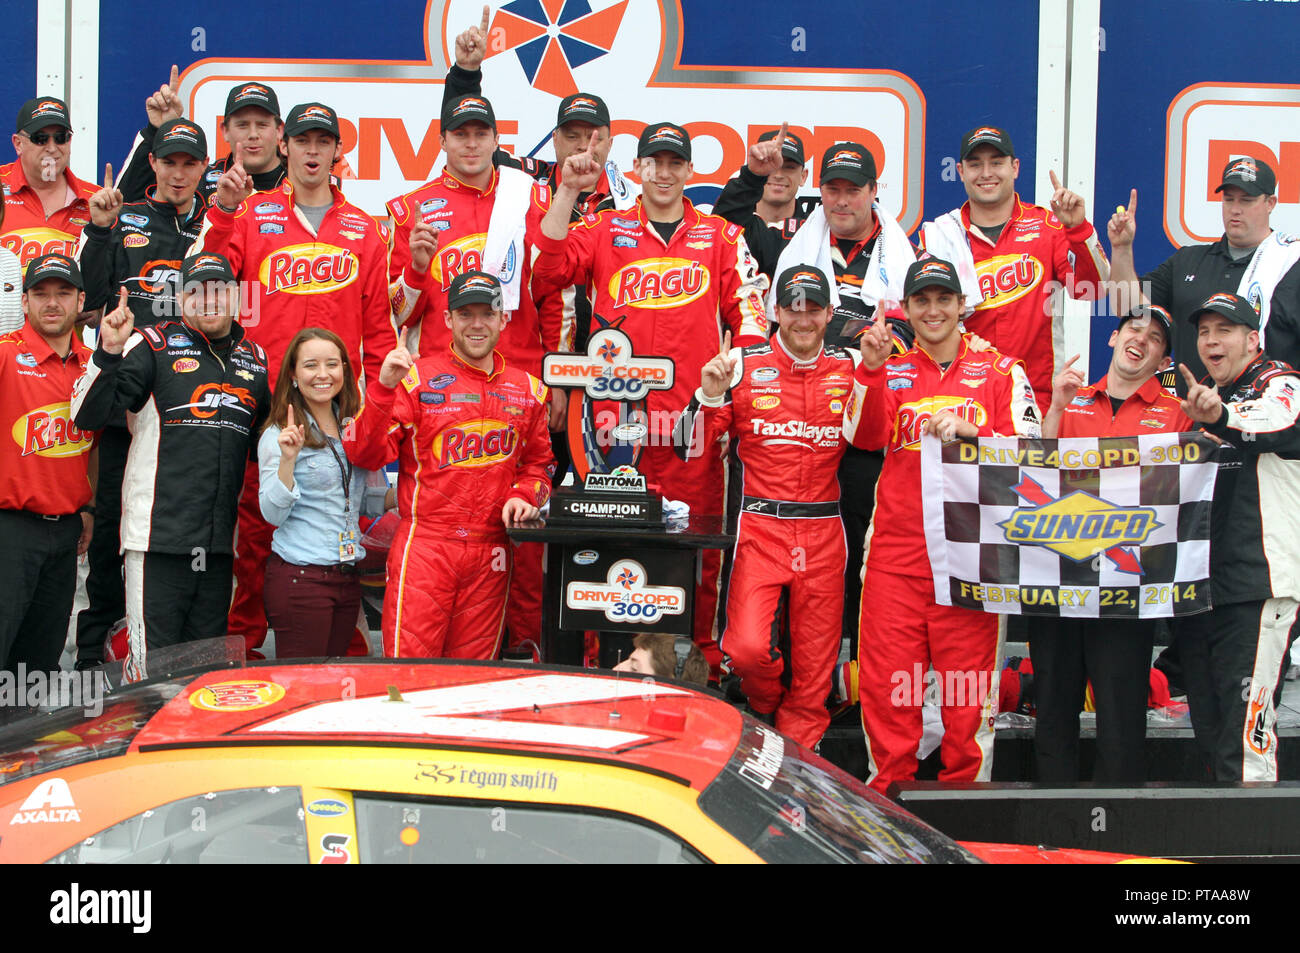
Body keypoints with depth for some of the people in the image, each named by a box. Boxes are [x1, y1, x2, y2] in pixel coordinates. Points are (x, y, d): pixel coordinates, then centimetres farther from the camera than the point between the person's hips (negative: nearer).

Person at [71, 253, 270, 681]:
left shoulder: (254, 358, 16)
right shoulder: (153, 346, 1)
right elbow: (87, 416, -7)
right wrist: (109, 353, -19)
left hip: (220, 543, 5)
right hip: (158, 536, -5)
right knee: (149, 667, -7)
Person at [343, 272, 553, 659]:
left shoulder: (527, 389, 13)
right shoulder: (415, 377, 0)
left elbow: (538, 463, 24)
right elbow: (364, 454, -7)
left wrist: (523, 496, 4)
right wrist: (384, 388, -19)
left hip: (492, 553, 4)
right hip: (424, 547, -4)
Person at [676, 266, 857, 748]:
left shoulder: (850, 367, 9)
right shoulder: (743, 365, 2)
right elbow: (690, 446, 2)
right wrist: (710, 394, -16)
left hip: (823, 533, 2)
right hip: (759, 527, -2)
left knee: (816, 661, 4)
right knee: (748, 647, -16)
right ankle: (766, 708, 16)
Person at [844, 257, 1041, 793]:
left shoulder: (1000, 371, 11)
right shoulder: (891, 372, 14)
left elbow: (1027, 446, 0)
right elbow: (863, 436, -3)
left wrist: (969, 429, -16)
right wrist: (872, 369, -18)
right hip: (896, 550, 1)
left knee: (969, 685, -2)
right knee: (886, 681, -1)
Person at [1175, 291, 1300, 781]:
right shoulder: (1199, 394, 22)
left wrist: (1221, 417, -50)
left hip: (1255, 583, -8)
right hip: (1195, 584, 8)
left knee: (1245, 737, -13)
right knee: (1207, 732, 11)